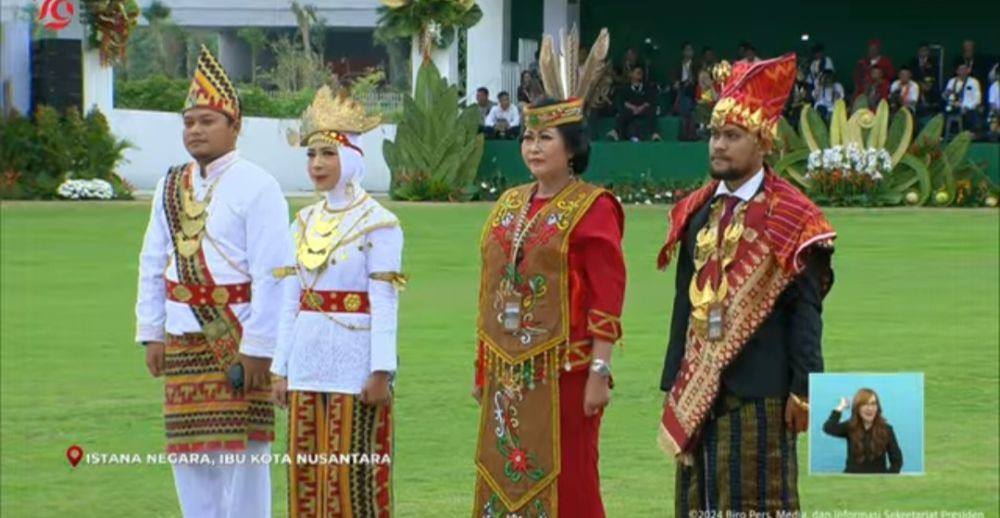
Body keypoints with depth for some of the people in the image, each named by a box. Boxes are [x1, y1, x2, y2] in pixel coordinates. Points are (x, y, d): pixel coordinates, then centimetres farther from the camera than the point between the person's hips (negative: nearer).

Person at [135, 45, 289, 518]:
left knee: (242, 454, -3)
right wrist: (151, 333, 10)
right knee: (190, 453, 9)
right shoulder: (170, 188, 10)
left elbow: (270, 274, -13)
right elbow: (153, 264, 15)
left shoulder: (255, 187, -9)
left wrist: (257, 348, -16)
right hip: (184, 338, 6)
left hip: (238, 340, -6)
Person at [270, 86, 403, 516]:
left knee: (355, 473, -4)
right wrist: (280, 367, 10)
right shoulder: (303, 223, 11)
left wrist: (381, 372, -15)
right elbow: (289, 302, 13)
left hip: (354, 362, -6)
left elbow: (384, 305, -10)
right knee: (306, 472, 7)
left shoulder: (378, 224, -7)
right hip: (308, 362, 6)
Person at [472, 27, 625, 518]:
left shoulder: (592, 209, -8)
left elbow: (608, 295, -12)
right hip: (509, 372, 7)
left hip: (563, 372, -7)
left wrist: (600, 371, -17)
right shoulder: (509, 205, 12)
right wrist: (482, 366, 15)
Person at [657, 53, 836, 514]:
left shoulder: (790, 218, -7)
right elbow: (685, 302, 14)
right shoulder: (696, 212, 11)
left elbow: (806, 311, -8)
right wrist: (672, 384, 13)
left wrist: (803, 389, -11)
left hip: (759, 392, -6)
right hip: (698, 390, 6)